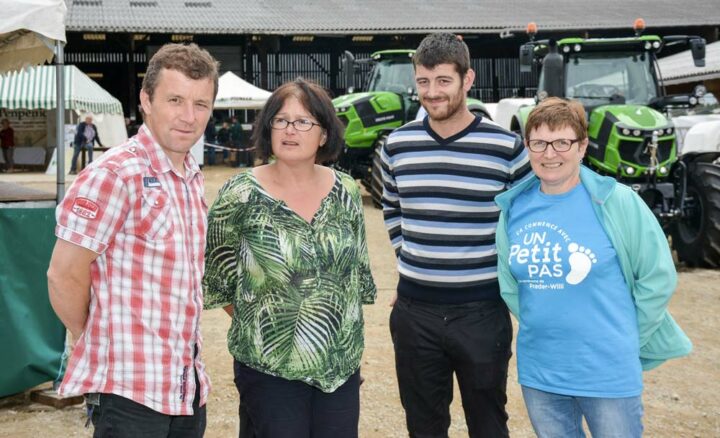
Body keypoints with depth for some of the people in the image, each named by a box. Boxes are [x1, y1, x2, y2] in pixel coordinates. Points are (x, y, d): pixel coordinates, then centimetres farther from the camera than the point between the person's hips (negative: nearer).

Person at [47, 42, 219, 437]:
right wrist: (96, 343, -1)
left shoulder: (192, 178, 10)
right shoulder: (115, 175, -16)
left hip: (187, 384, 8)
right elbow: (63, 275, -14)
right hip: (131, 386, -8)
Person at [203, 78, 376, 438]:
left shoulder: (346, 192, 2)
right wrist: (258, 325, 1)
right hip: (269, 367, -3)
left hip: (342, 364, 4)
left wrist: (334, 323, 11)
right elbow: (218, 272, -1)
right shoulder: (241, 195, -8)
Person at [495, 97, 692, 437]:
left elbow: (658, 277, -6)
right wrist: (540, 326, 7)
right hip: (536, 372, 4)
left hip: (608, 375, -4)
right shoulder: (514, 207, 0)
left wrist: (623, 340, -3)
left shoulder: (616, 201, -12)